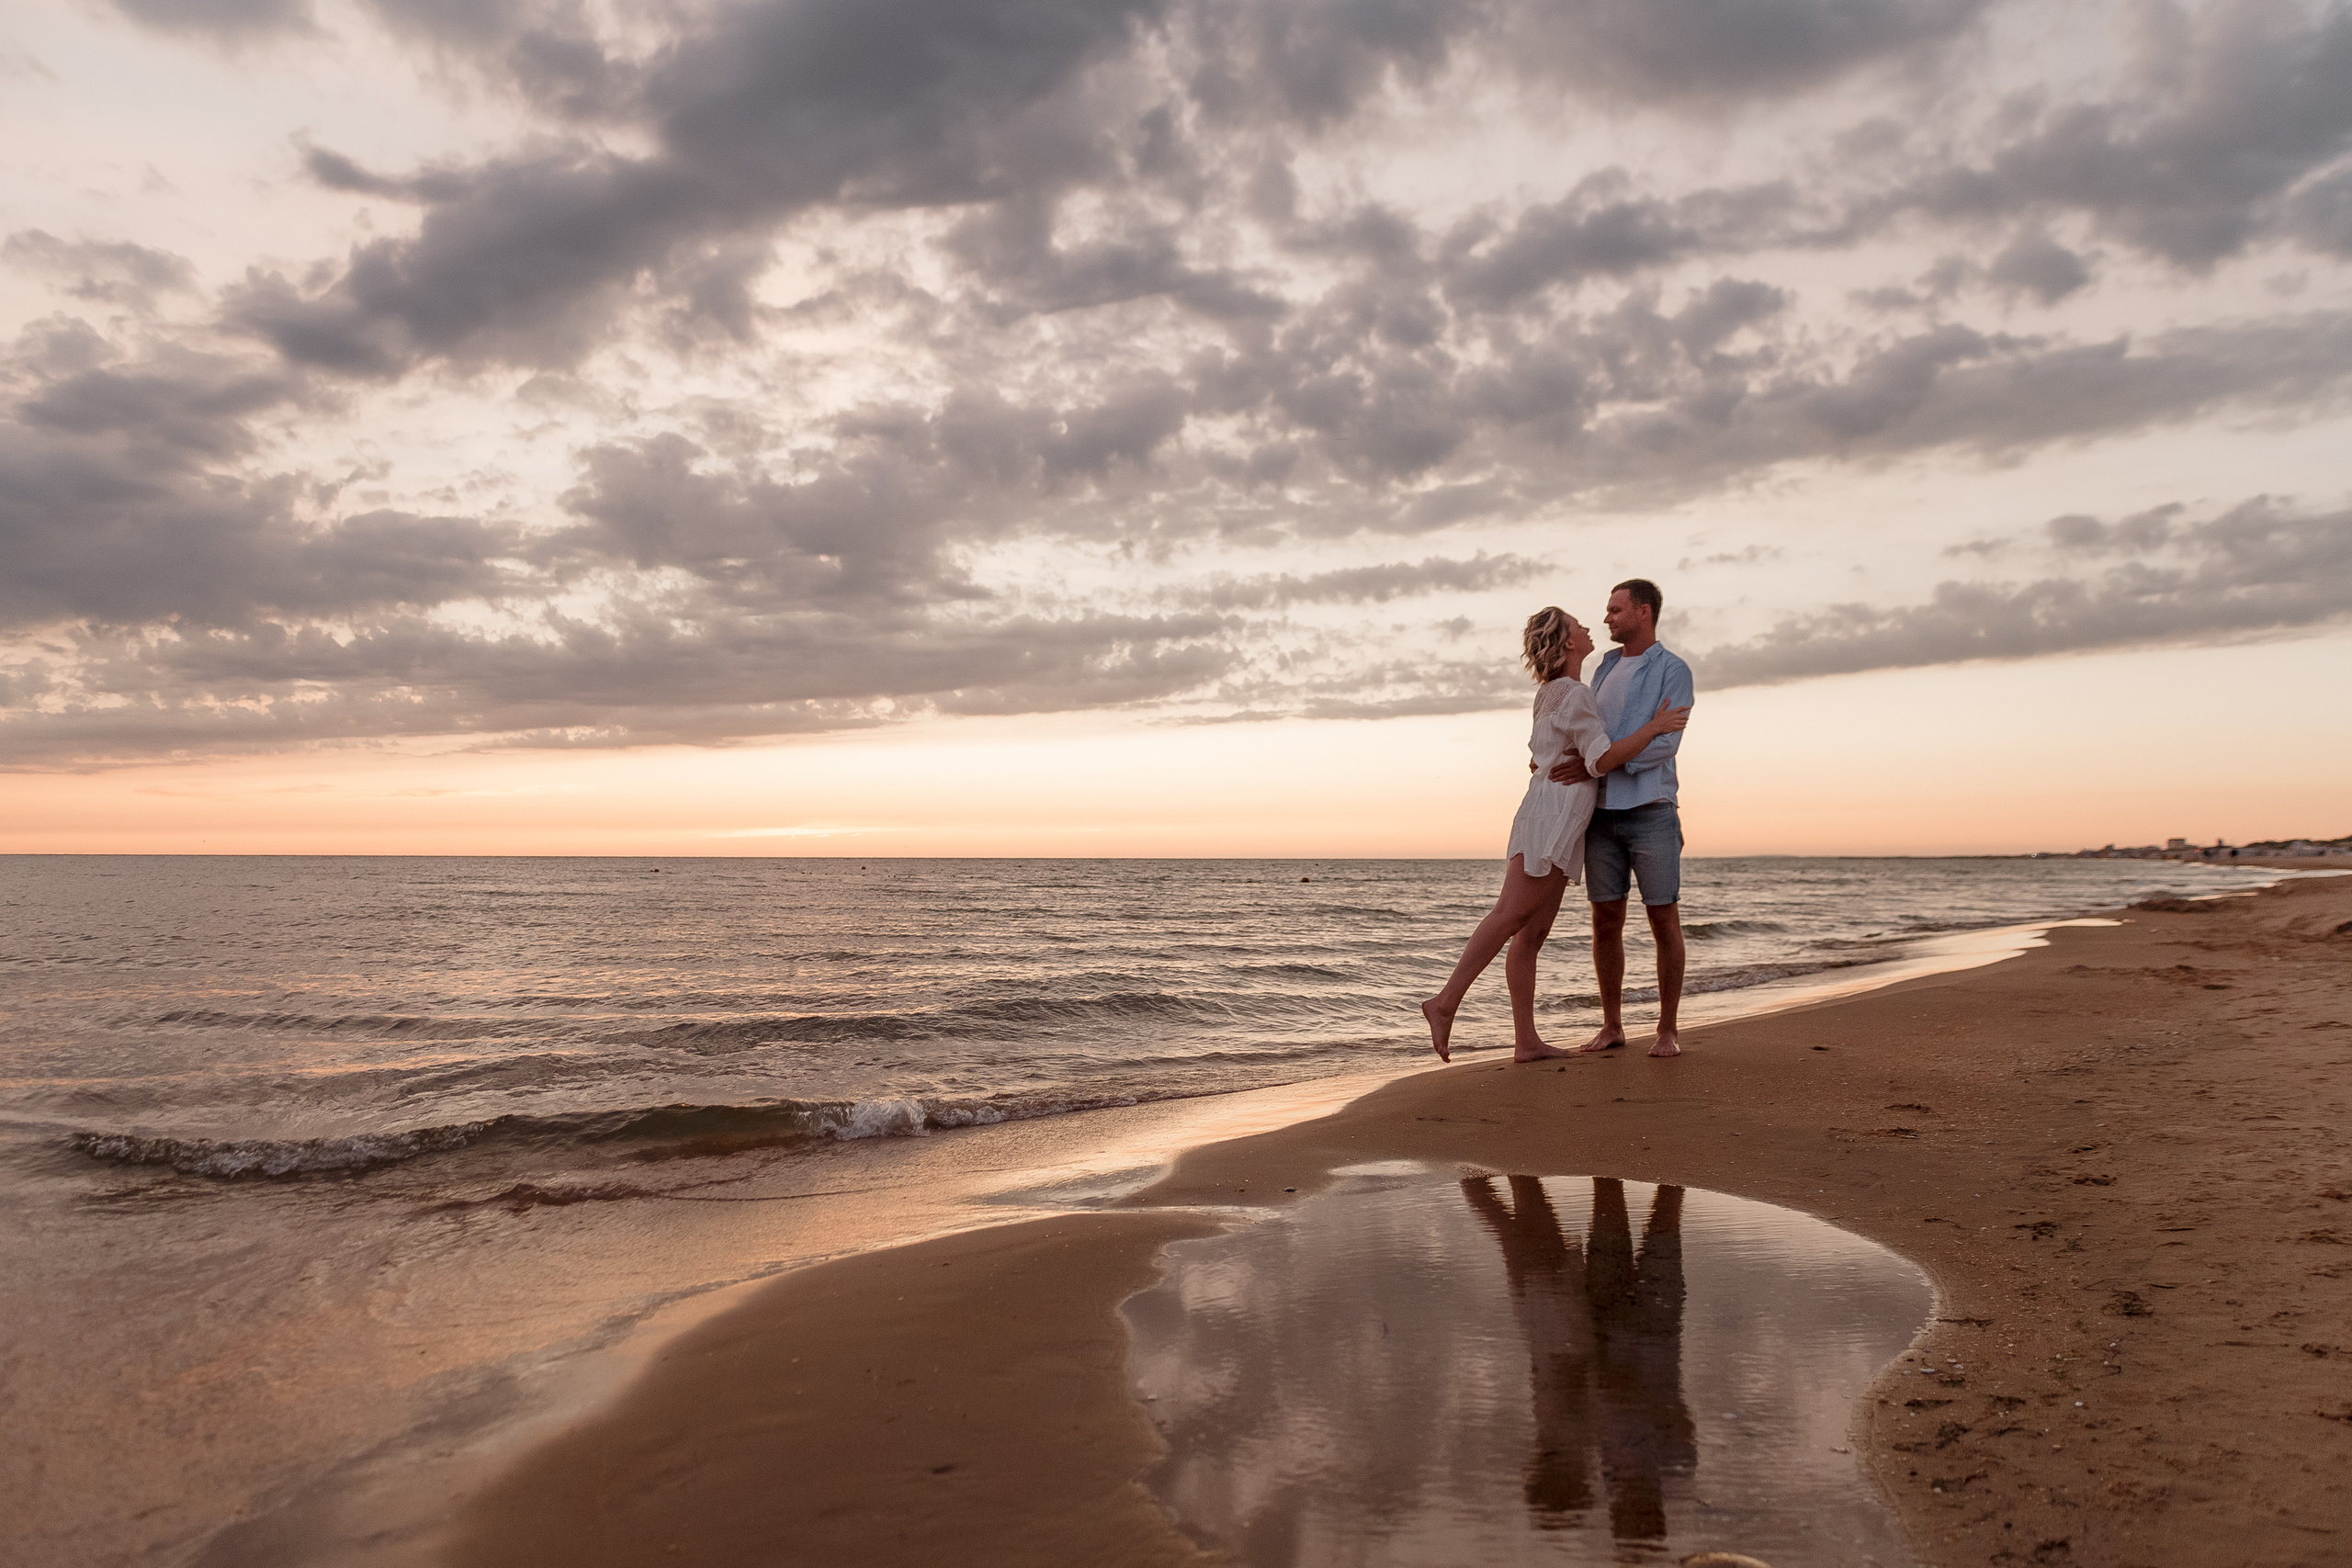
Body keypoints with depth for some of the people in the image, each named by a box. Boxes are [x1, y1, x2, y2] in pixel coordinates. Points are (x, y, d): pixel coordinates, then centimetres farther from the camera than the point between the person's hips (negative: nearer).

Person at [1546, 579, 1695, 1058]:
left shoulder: (1674, 671, -4)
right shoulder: (1608, 665, 16)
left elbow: (1664, 744, -16)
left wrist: (1593, 766, -21)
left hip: (1651, 811, -5)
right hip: (1603, 812, 6)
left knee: (1664, 920, -1)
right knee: (1606, 920, 4)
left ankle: (1667, 1030, 7)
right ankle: (1612, 1026, 12)